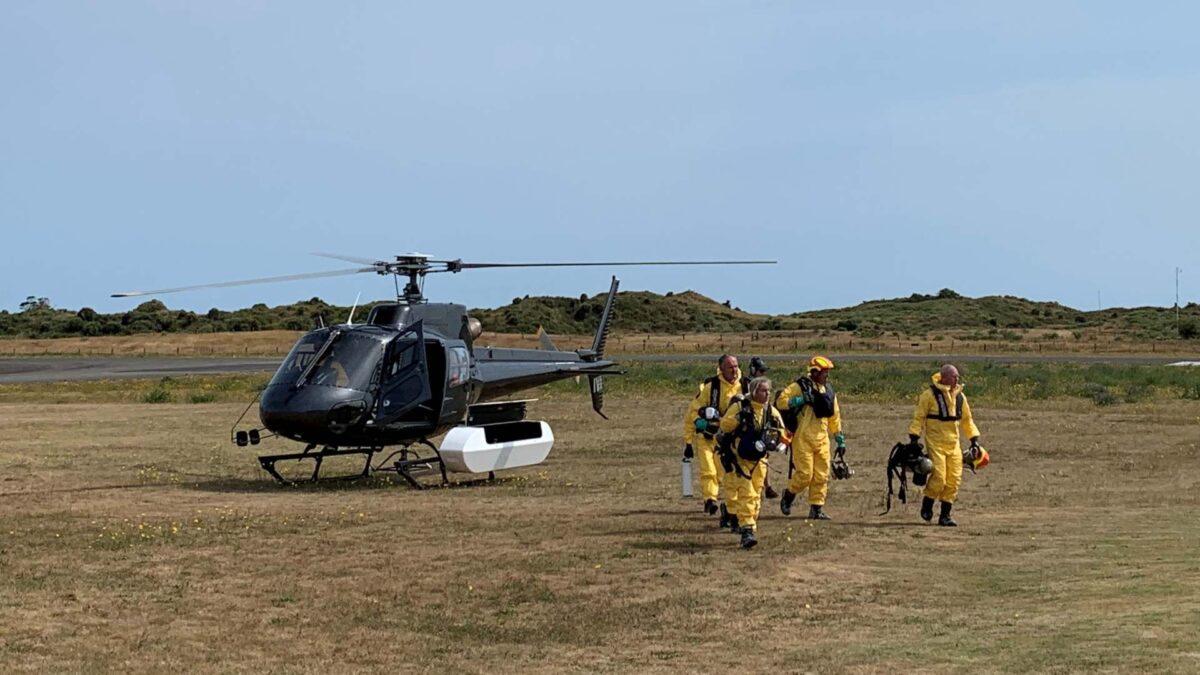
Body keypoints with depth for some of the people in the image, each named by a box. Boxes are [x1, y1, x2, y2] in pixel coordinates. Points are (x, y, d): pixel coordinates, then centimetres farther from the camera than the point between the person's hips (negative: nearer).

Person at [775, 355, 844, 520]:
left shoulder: (828, 390, 13)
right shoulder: (800, 386, -6)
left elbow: (834, 416, 20)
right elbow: (780, 401, -13)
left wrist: (840, 440, 19)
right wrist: (801, 400, -22)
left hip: (822, 439, 6)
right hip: (802, 438, -6)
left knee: (822, 476, 3)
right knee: (804, 474, -7)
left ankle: (817, 508, 11)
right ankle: (788, 495, 19)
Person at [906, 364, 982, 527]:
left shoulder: (960, 397, 10)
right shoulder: (930, 395, -7)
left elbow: (967, 420, 20)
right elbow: (918, 418, -4)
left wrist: (974, 440, 13)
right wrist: (914, 438, -11)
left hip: (954, 444, 5)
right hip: (935, 443, -5)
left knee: (954, 480, 0)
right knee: (938, 477, -14)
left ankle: (945, 515, 9)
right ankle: (926, 507, 10)